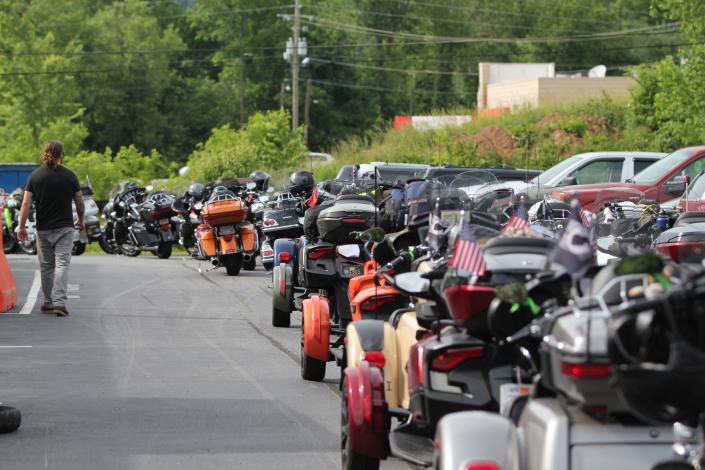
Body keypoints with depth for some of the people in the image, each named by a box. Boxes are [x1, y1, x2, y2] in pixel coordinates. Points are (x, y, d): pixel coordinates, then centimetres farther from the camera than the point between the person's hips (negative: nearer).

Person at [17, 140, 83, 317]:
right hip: (64, 227, -2)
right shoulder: (69, 175, -4)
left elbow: (26, 203, -6)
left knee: (46, 266, 14)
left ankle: (49, 302, 20)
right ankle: (59, 302, -18)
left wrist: (22, 226, 0)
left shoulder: (35, 175, -2)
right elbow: (79, 202, 2)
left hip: (43, 229, 2)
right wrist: (80, 220, 19)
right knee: (62, 264, -5)